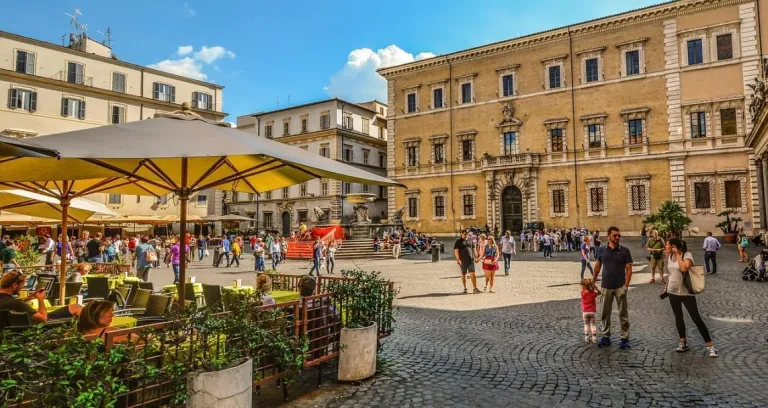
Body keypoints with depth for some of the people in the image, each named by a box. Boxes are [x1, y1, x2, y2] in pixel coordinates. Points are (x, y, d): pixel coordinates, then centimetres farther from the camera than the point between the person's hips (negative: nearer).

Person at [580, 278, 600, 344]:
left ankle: (586, 338, 13)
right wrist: (596, 287, -1)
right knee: (593, 324, 11)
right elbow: (599, 292, 12)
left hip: (585, 312, -1)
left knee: (586, 324, 12)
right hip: (592, 311, 1)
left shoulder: (583, 293, -11)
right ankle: (594, 338, 9)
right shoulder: (593, 293, -6)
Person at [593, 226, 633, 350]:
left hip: (620, 287, -3)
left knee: (623, 314, 4)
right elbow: (597, 266, 13)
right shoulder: (602, 250, 3)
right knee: (605, 313, 10)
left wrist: (626, 286, -12)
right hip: (606, 287, 3)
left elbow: (629, 269, -5)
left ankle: (625, 338, 14)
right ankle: (606, 336, 21)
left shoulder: (624, 251, -4)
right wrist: (592, 282, 11)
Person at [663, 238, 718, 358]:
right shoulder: (670, 256, 4)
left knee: (696, 318, -3)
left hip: (686, 292, -6)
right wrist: (666, 287, 18)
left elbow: (684, 268, -34)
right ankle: (683, 342, 26)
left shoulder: (687, 255, -15)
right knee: (678, 317, 14)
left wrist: (678, 255, -24)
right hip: (673, 292, 6)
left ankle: (710, 346, 6)